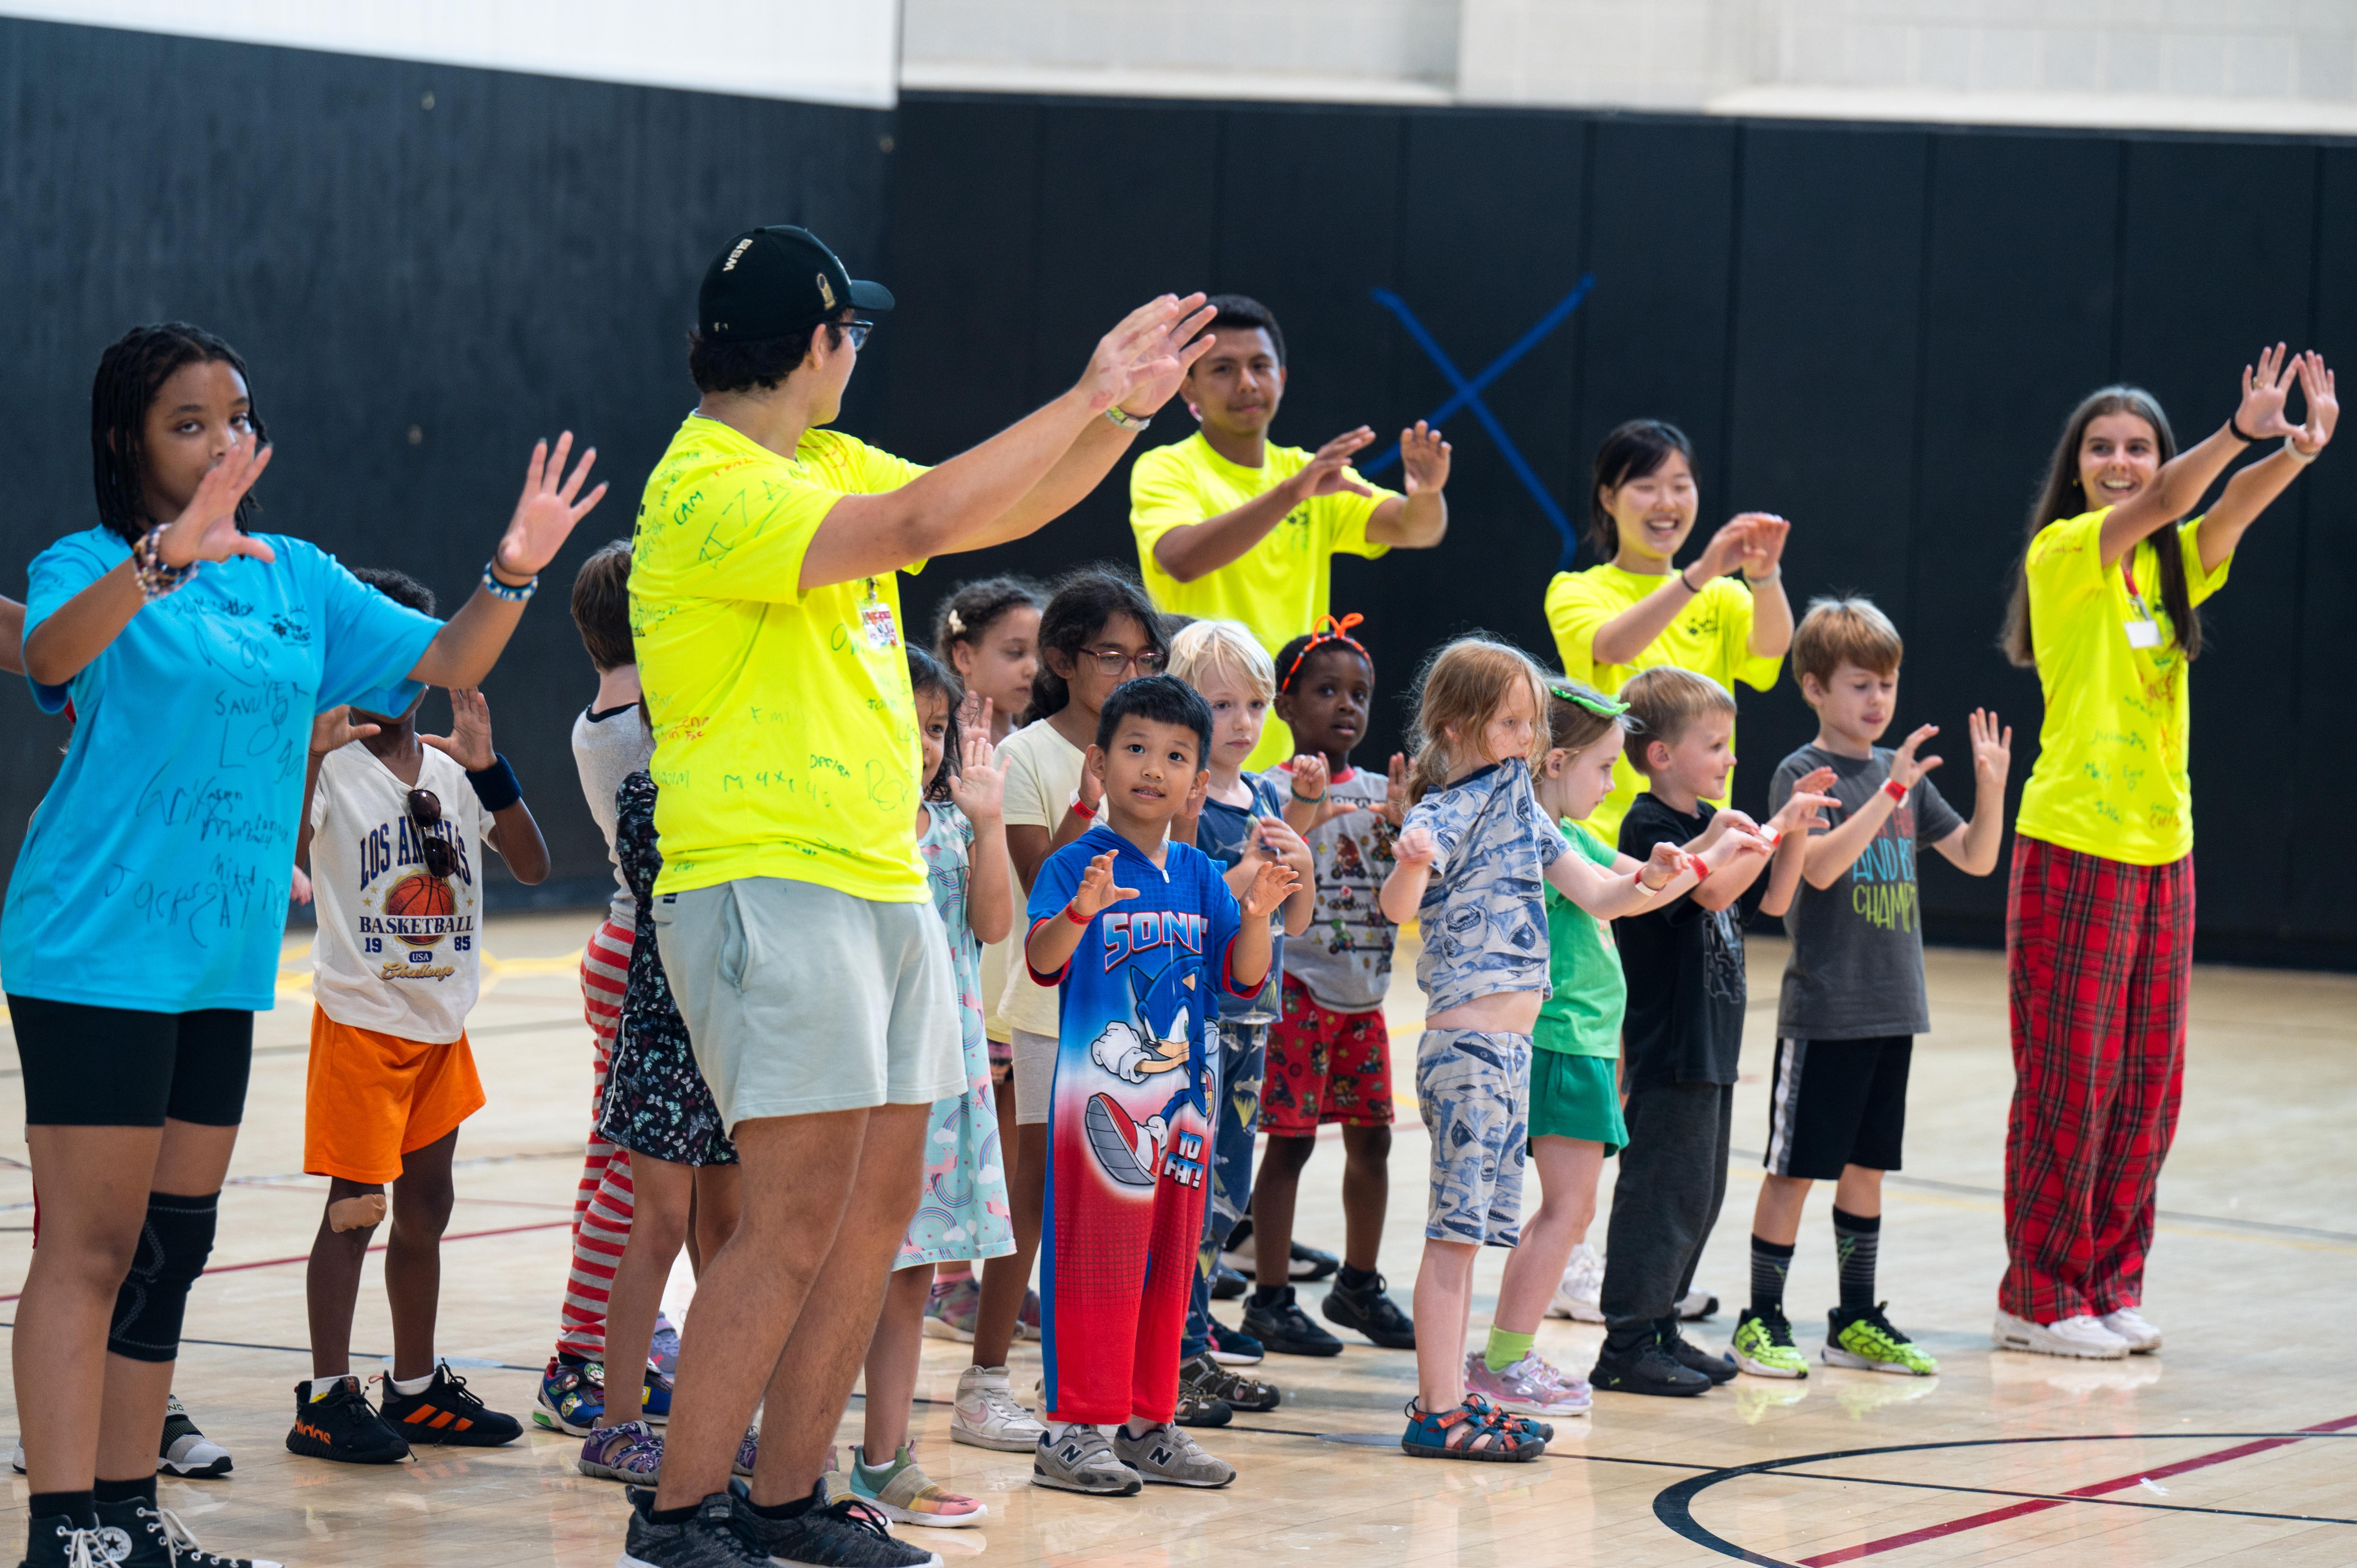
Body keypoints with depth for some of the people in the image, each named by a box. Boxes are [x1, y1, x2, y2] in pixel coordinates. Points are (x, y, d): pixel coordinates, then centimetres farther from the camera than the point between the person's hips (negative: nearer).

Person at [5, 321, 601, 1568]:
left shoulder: (299, 578, 12)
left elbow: (444, 663, 10)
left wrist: (512, 572, -10)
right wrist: (168, 555, -47)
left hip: (224, 961, 7)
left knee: (171, 1248, 11)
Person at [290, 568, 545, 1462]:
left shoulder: (451, 772, 8)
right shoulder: (333, 765, -9)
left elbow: (531, 867, 3)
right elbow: (285, 850, -26)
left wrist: (486, 767, -8)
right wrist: (315, 752, -37)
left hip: (441, 1021, 6)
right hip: (362, 1018, -6)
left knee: (426, 1204, 11)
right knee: (356, 1205, -7)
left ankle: (416, 1388, 20)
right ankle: (326, 1398, -3)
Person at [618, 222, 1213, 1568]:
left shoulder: (831, 464, 14)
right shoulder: (710, 492, -15)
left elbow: (997, 514, 25)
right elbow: (922, 524, -27)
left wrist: (1128, 408, 12)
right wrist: (1083, 398, -20)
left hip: (884, 881, 10)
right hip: (768, 888, -10)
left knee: (883, 1200, 9)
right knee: (800, 1215, -12)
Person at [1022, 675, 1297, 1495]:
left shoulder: (1201, 877, 11)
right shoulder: (1078, 865, -6)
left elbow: (1243, 978, 10)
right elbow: (1042, 962, -18)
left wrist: (1256, 918, -9)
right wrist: (1080, 911, -37)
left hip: (1182, 1090, 6)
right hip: (1101, 1087, -6)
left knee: (1169, 1263, 10)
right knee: (1096, 1262, -6)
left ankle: (1149, 1425, 18)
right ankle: (1075, 1428, -1)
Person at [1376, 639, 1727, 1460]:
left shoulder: (1520, 807, 15)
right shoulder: (1444, 813, -10)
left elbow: (1596, 894, 14)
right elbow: (1398, 908, -24)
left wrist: (1650, 883, -6)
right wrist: (1409, 866, -46)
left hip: (1509, 1046, 9)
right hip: (1466, 1044, -9)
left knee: (1467, 1229, 12)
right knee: (1456, 1229, -8)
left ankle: (1449, 1397, 17)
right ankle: (1438, 1411, -7)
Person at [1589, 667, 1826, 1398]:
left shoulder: (1709, 824, 14)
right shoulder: (1650, 828, -14)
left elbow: (1771, 899, 19)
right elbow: (1713, 891, -27)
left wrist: (1791, 830, 6)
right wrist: (1778, 831, -20)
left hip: (1710, 1048, 10)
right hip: (1668, 1049, -10)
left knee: (1700, 1194, 14)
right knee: (1664, 1191, -8)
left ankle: (1657, 1330, 23)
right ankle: (1627, 1346, -4)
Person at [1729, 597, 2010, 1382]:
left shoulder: (1903, 772, 10)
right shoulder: (1802, 774, -8)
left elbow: (1976, 858, 11)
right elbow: (1821, 866, -23)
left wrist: (1991, 787, -5)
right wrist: (1889, 793, -28)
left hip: (1893, 1007, 6)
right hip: (1822, 1011, -6)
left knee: (1867, 1165, 12)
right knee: (1794, 1167, -1)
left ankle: (1856, 1320, 19)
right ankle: (1762, 1320, 6)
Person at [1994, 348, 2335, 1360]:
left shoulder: (2172, 567, 11)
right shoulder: (2063, 553, -5)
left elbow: (2227, 513, -8)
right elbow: (2154, 507, -23)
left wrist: (2302, 448, -28)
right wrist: (2241, 429, -37)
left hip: (2162, 850, 6)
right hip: (2074, 846, -6)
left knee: (2146, 1085, 8)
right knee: (2069, 1079, -3)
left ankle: (2110, 1284, 17)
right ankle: (2037, 1296, 5)